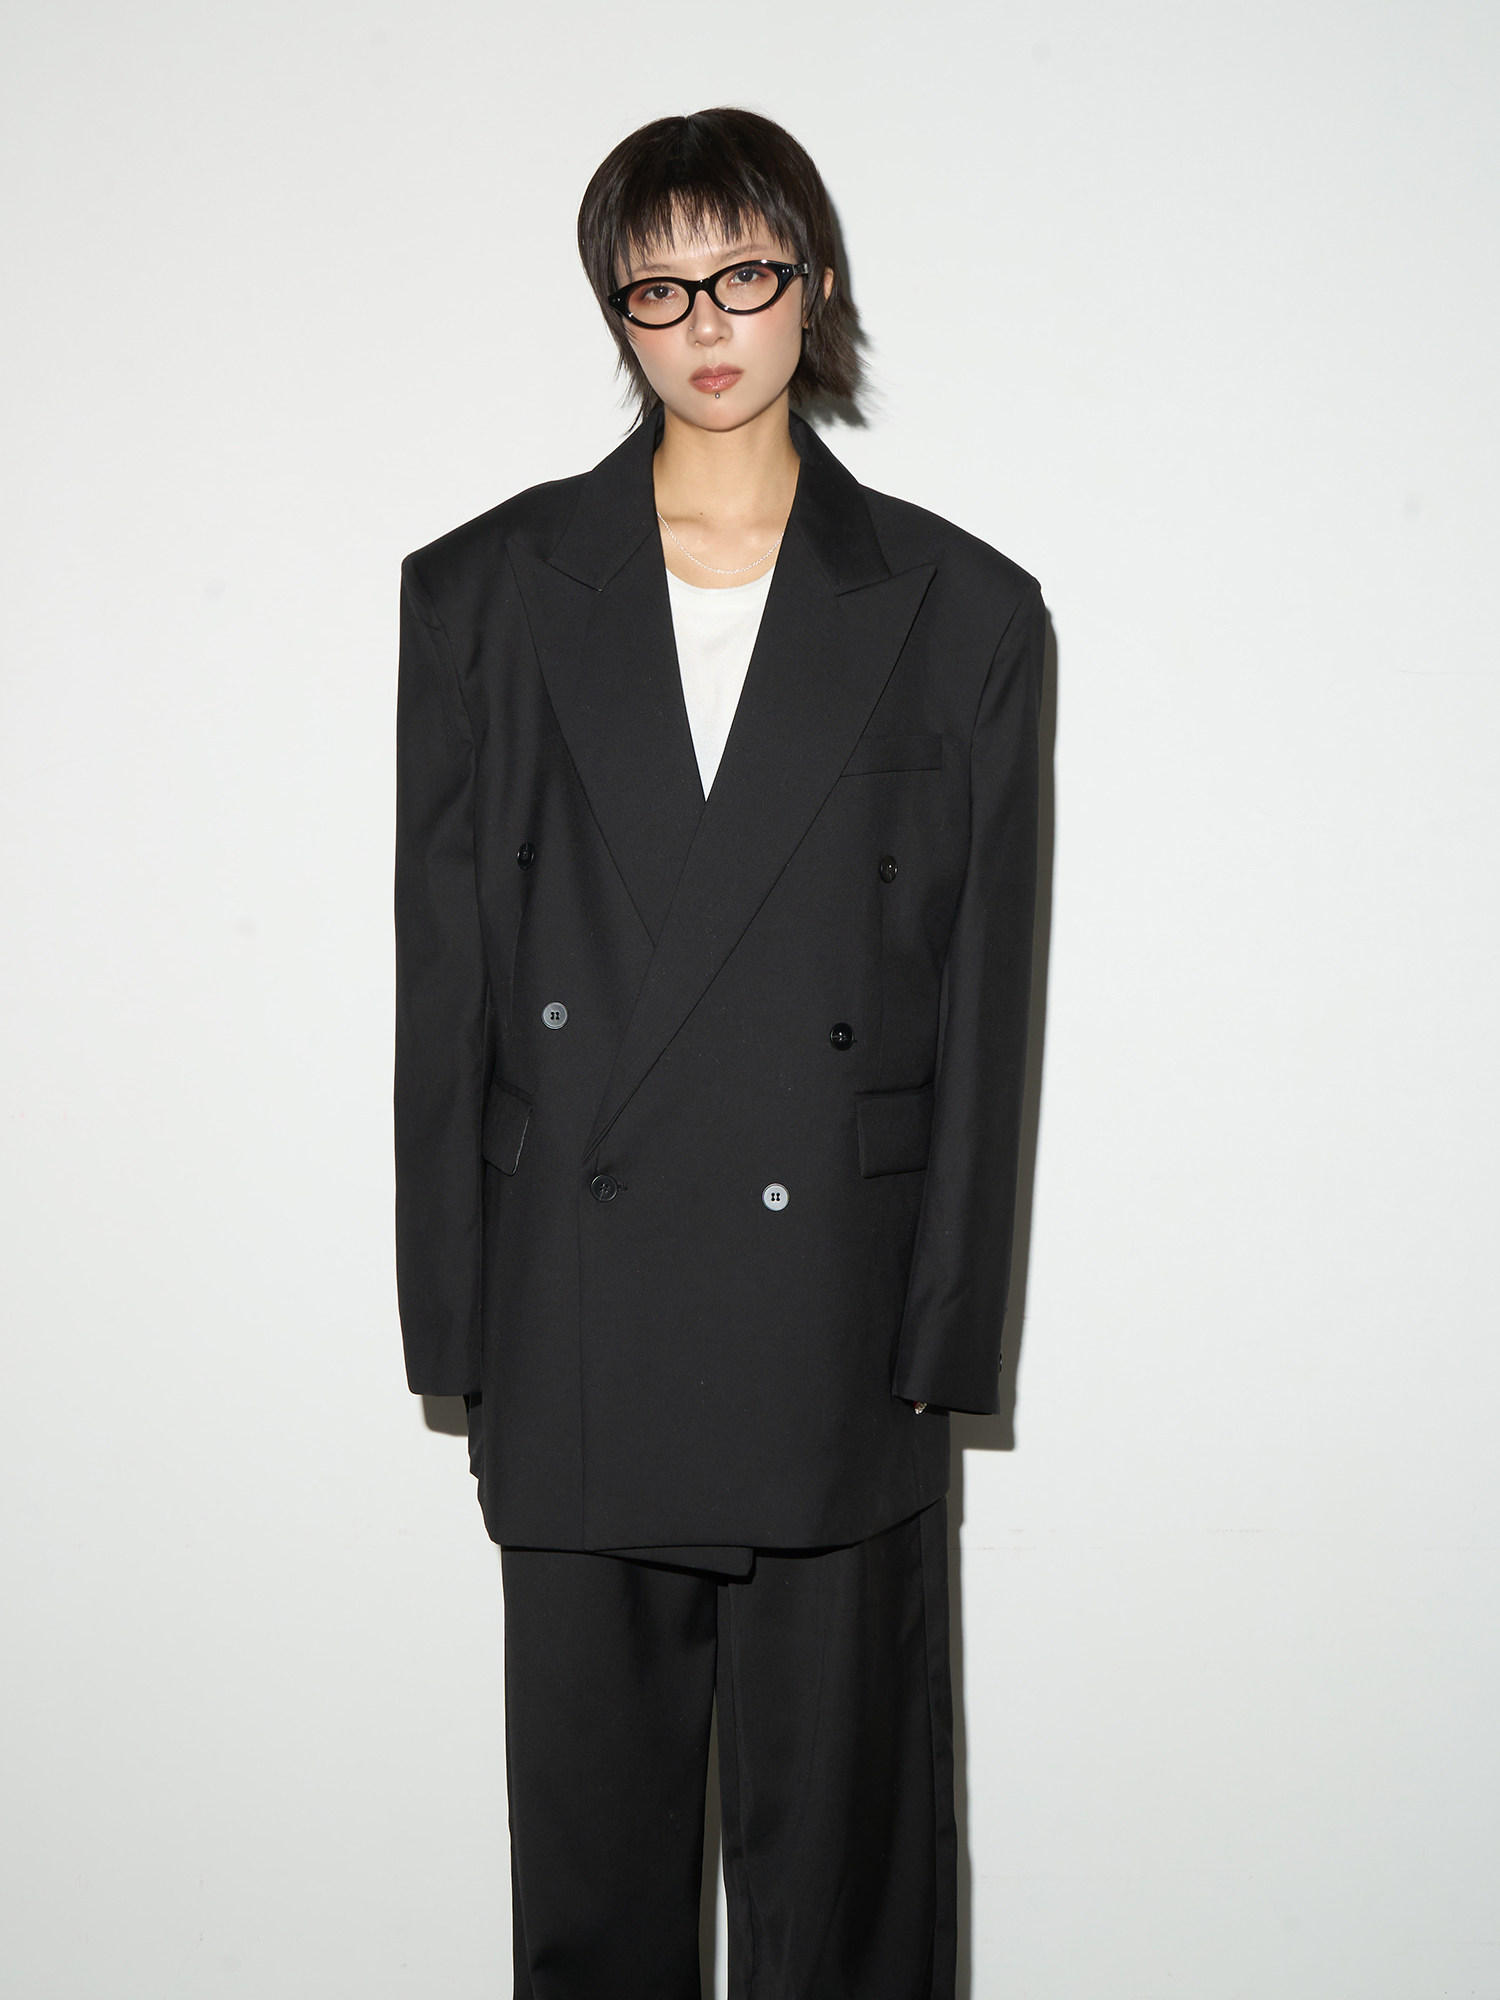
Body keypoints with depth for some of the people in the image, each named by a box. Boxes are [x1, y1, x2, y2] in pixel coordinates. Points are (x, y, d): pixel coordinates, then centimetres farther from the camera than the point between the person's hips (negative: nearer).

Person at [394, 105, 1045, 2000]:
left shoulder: (958, 609, 4)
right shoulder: (485, 593, 5)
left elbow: (983, 1005, 3)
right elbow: (442, 977, 4)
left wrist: (942, 1342, -1)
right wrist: (458, 1333, 1)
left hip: (835, 1323, 0)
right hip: (577, 1330, 1)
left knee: (837, 1831, 10)